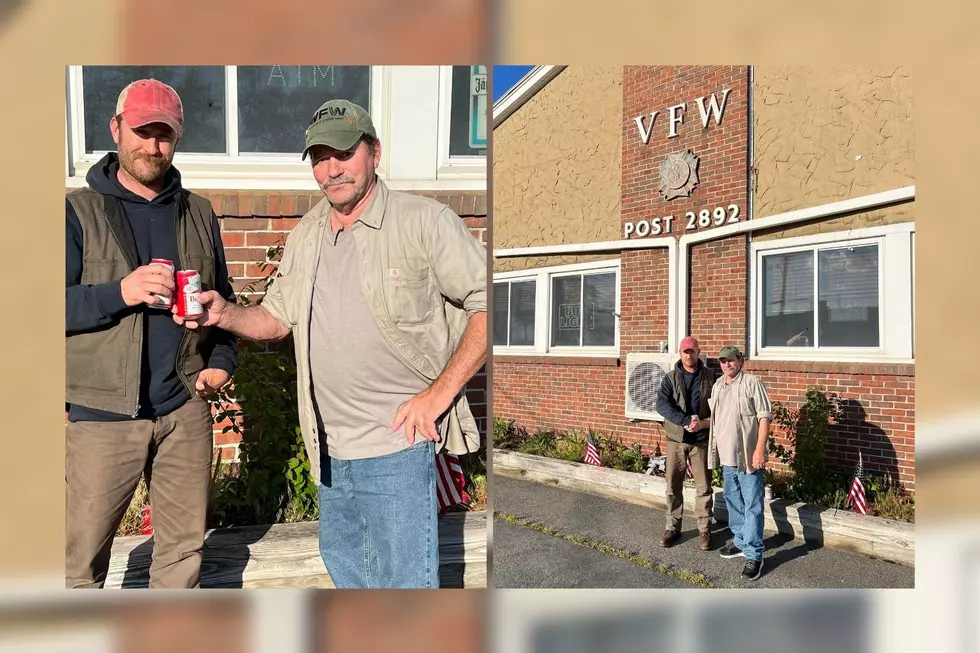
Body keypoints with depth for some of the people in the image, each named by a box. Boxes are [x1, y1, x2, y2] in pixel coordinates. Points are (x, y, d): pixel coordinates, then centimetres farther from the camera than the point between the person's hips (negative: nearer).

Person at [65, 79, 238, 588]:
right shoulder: (79, 210, 0)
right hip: (101, 413, -3)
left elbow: (222, 297, 19)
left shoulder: (197, 213, 11)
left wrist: (223, 359, 5)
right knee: (82, 558, 6)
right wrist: (120, 292, -21)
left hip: (185, 409, 3)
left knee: (184, 548, 13)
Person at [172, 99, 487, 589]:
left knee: (402, 580, 0)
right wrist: (224, 314, -3)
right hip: (330, 447, 7)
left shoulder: (425, 222, -11)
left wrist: (440, 391, -19)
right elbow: (277, 318, 17)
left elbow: (488, 305, -13)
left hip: (396, 442, -7)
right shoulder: (305, 236, 11)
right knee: (341, 562, 24)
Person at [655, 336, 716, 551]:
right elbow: (662, 404, -13)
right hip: (676, 439, 1)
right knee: (673, 485, 7)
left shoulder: (710, 376, 1)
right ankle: (672, 527, 19)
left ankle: (704, 530, 15)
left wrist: (705, 422, -18)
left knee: (704, 486, 4)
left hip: (702, 439, -1)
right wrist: (686, 420, -23)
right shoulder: (671, 378, 1)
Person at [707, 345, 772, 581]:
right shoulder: (717, 385, 12)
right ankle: (740, 542, 34)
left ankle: (754, 554, 1)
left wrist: (760, 449, -19)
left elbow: (764, 417, -14)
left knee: (752, 506, -3)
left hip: (748, 455, -8)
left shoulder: (752, 383, -10)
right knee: (733, 501, 19)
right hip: (726, 455, 8)